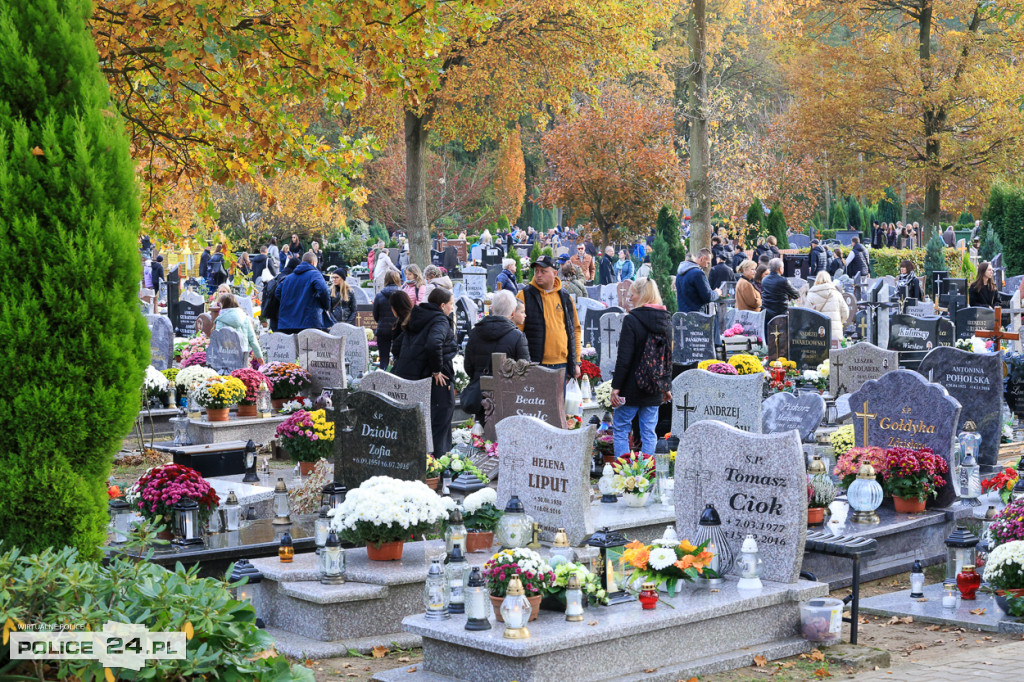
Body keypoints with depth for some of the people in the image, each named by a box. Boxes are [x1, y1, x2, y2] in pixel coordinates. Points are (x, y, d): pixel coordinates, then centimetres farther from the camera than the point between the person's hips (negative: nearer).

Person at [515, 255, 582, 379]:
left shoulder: (565, 298, 13)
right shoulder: (524, 296, 0)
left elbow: (575, 330, 18)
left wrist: (576, 362, 12)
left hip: (561, 365, 4)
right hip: (535, 364, -4)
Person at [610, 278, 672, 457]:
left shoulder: (632, 320, -15)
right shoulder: (666, 319, 6)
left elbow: (624, 358, -17)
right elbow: (669, 355, 13)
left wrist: (616, 386, -12)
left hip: (632, 388, -6)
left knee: (620, 429, 5)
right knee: (649, 432, 9)